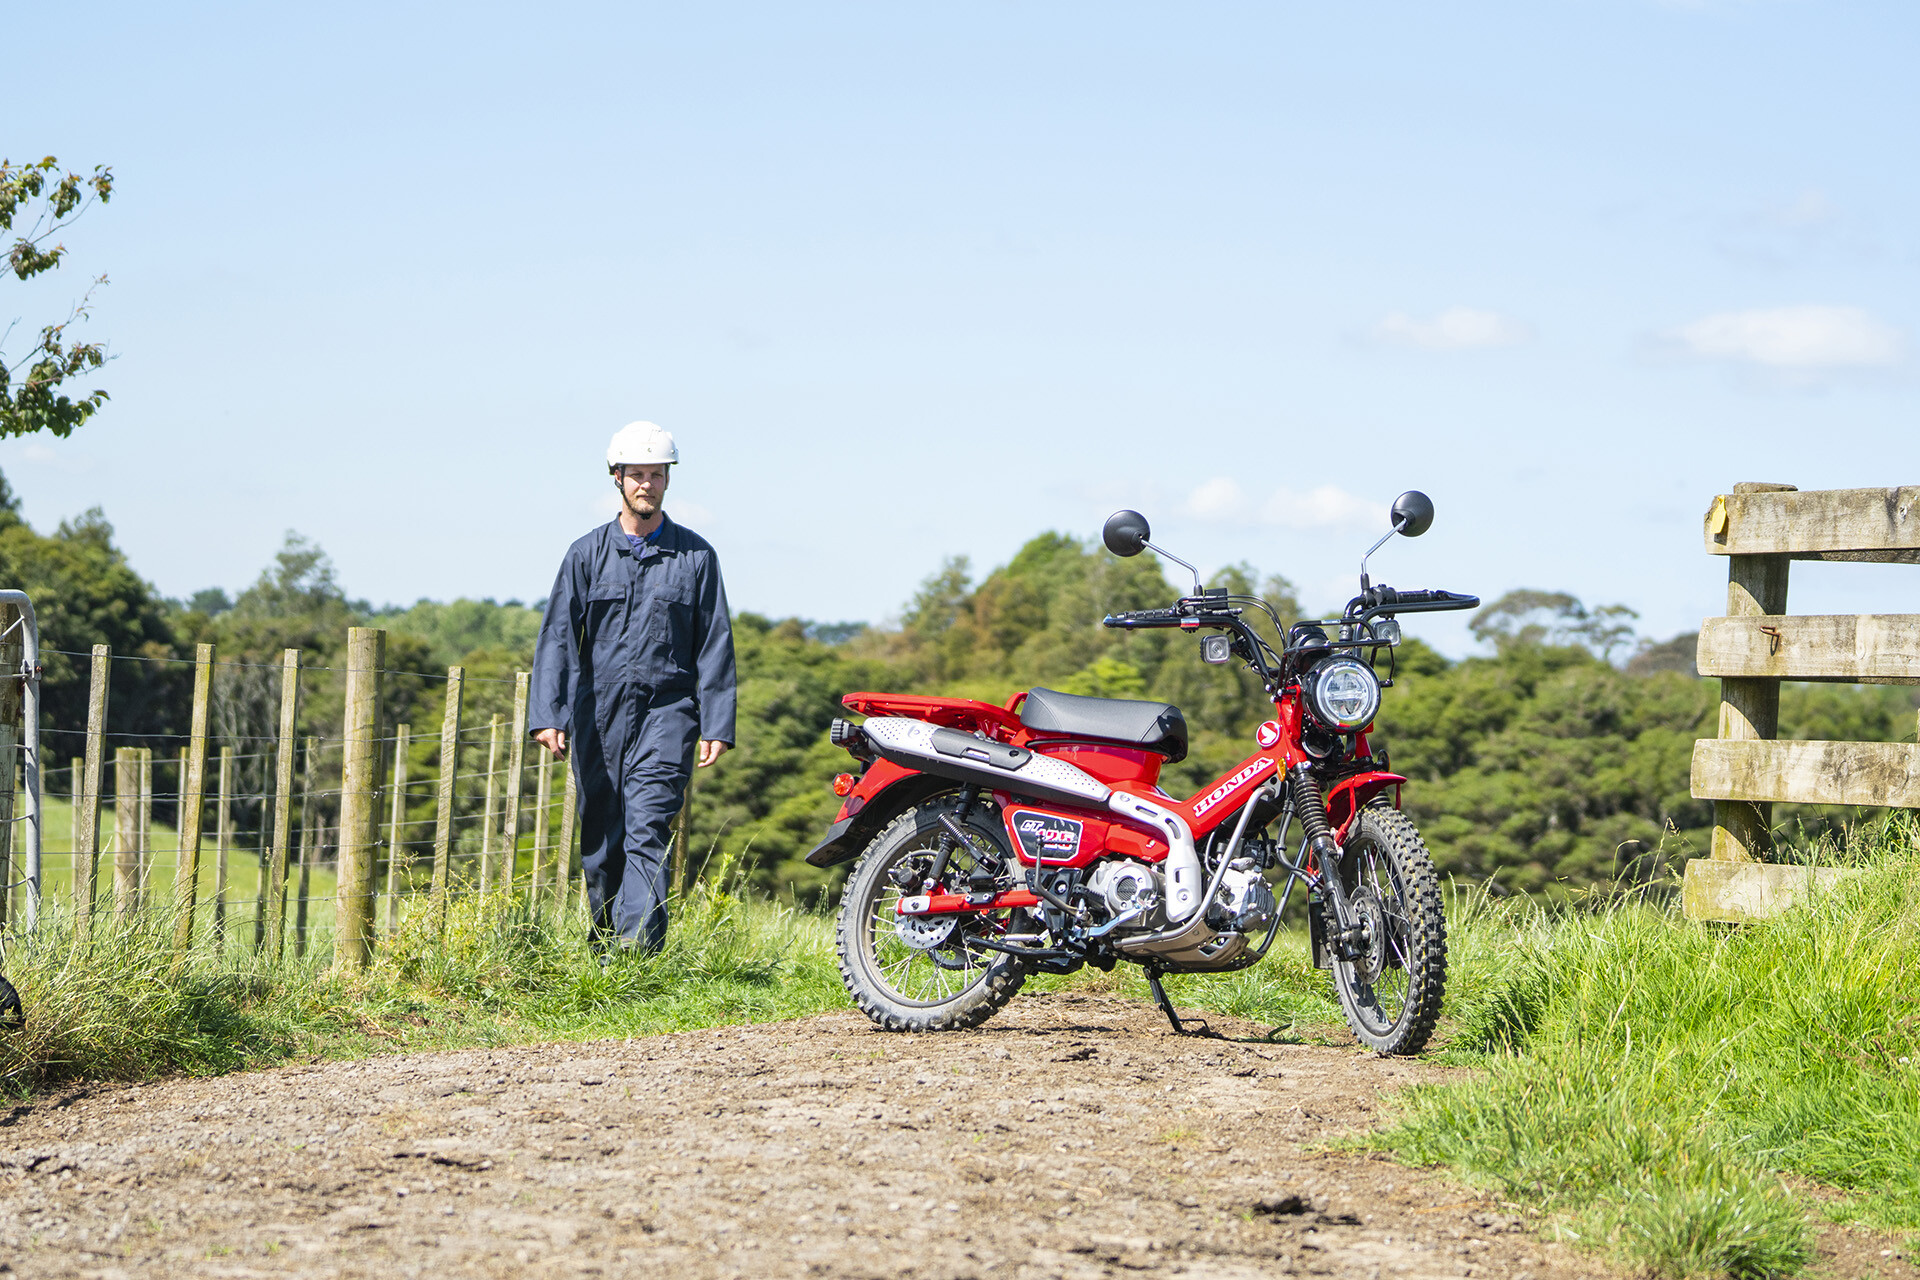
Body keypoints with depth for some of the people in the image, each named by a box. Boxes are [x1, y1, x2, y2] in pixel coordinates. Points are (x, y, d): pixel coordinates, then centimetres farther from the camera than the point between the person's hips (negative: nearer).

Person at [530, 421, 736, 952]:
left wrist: (716, 725, 0)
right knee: (600, 841, 5)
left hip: (667, 711, -2)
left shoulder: (695, 556, 8)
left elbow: (715, 645, 7)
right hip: (599, 713, 2)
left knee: (647, 832, -15)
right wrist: (547, 715, -8)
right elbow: (557, 637, 3)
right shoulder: (587, 554, 8)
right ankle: (604, 946, 18)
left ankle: (638, 947, -23)